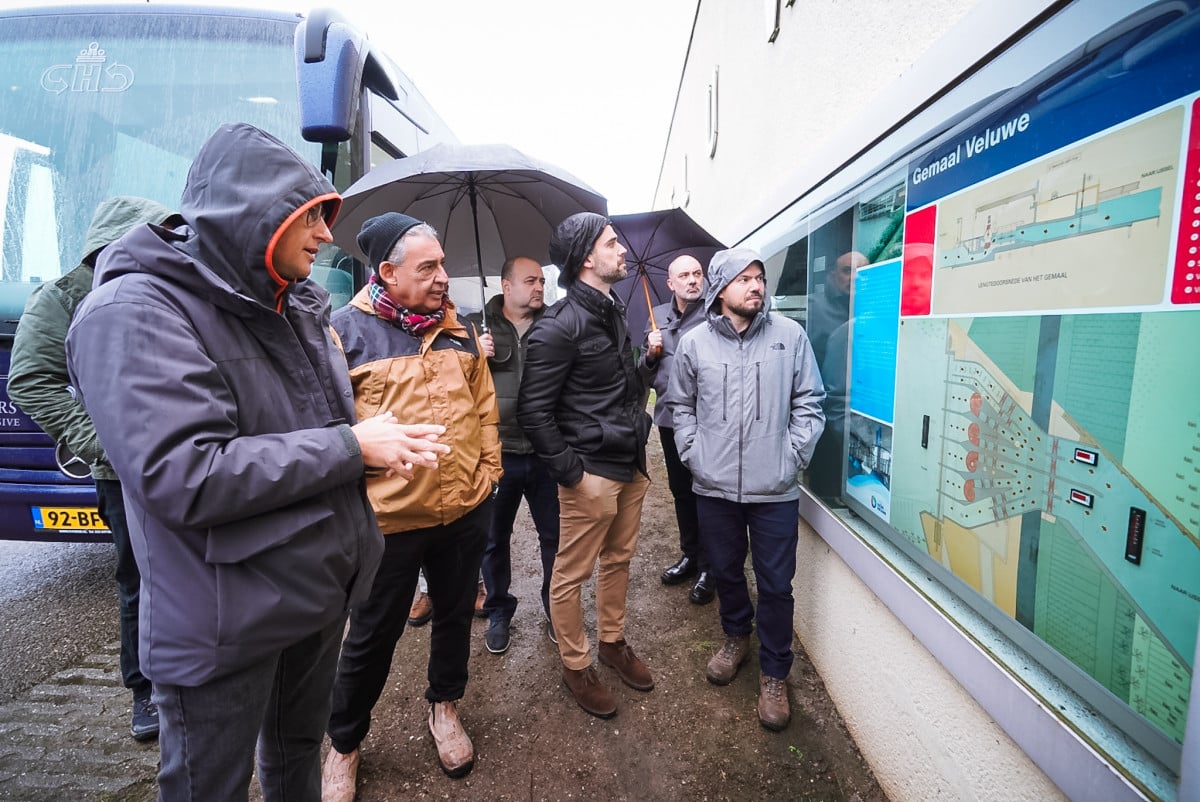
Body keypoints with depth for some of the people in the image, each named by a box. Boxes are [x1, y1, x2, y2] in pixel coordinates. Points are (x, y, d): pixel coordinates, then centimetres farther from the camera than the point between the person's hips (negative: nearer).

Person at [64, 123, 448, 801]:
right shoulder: (136, 312, -18)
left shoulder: (298, 307, 5)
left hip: (321, 590, 7)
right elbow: (183, 477, -29)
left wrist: (386, 438, -5)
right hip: (225, 625, -6)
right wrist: (352, 447, -25)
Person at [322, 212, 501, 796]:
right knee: (371, 638, 13)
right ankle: (344, 745, 39)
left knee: (455, 615, 21)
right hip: (388, 519, -4)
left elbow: (484, 407, 11)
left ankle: (444, 706, 48)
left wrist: (488, 470, 6)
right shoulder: (347, 330, -8)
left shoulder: (458, 329, 7)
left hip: (466, 511, 5)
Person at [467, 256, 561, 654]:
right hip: (497, 453, 0)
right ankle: (498, 611, 36)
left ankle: (556, 608, 34)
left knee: (554, 535, 13)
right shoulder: (477, 326, 2)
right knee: (494, 539, 14)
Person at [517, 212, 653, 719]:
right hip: (590, 472, -8)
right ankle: (575, 664, 26)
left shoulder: (613, 313, 12)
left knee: (619, 560, 19)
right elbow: (533, 411, -15)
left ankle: (612, 643, 39)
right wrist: (569, 471, -16)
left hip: (630, 467, 8)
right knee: (572, 574, 6)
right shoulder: (559, 327, -15)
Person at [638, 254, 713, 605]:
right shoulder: (657, 316, 10)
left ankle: (707, 568, 19)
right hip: (669, 417, 6)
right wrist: (651, 354, -5)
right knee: (680, 490, 18)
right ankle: (689, 555, 36)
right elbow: (645, 372, 15)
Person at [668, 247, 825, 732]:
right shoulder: (694, 343, -1)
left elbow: (809, 402, 2)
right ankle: (736, 638, 46)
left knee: (776, 584, 8)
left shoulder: (790, 335, -3)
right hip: (714, 487, 2)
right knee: (725, 572, 19)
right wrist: (693, 454, 0)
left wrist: (793, 457, -5)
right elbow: (681, 406, 9)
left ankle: (774, 674, 28)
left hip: (775, 490, -1)